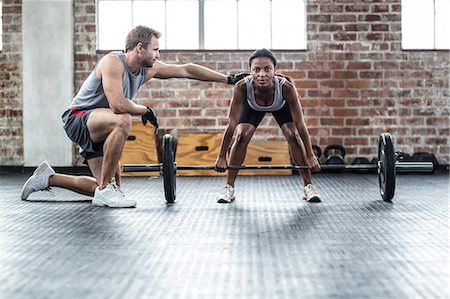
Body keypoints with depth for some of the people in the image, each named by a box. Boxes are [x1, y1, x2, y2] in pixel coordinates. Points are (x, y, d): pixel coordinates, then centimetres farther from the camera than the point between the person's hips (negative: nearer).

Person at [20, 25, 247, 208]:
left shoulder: (148, 69, 0)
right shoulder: (113, 62, -23)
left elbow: (187, 70, 5)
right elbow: (118, 104, -35)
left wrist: (228, 79, 6)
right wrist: (145, 110, -18)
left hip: (97, 127, 9)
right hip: (77, 118, -9)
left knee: (110, 186, 8)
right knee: (122, 121, -38)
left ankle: (48, 178, 22)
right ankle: (105, 191, -27)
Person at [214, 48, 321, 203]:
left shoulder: (286, 87, -43)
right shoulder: (242, 87, -42)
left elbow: (300, 124, -34)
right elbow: (232, 124, -34)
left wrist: (310, 156, -29)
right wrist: (222, 157, -29)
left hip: (281, 105, 0)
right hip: (253, 106, 0)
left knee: (293, 135, -16)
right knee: (241, 136, -16)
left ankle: (309, 186, -1)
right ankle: (229, 188, -2)